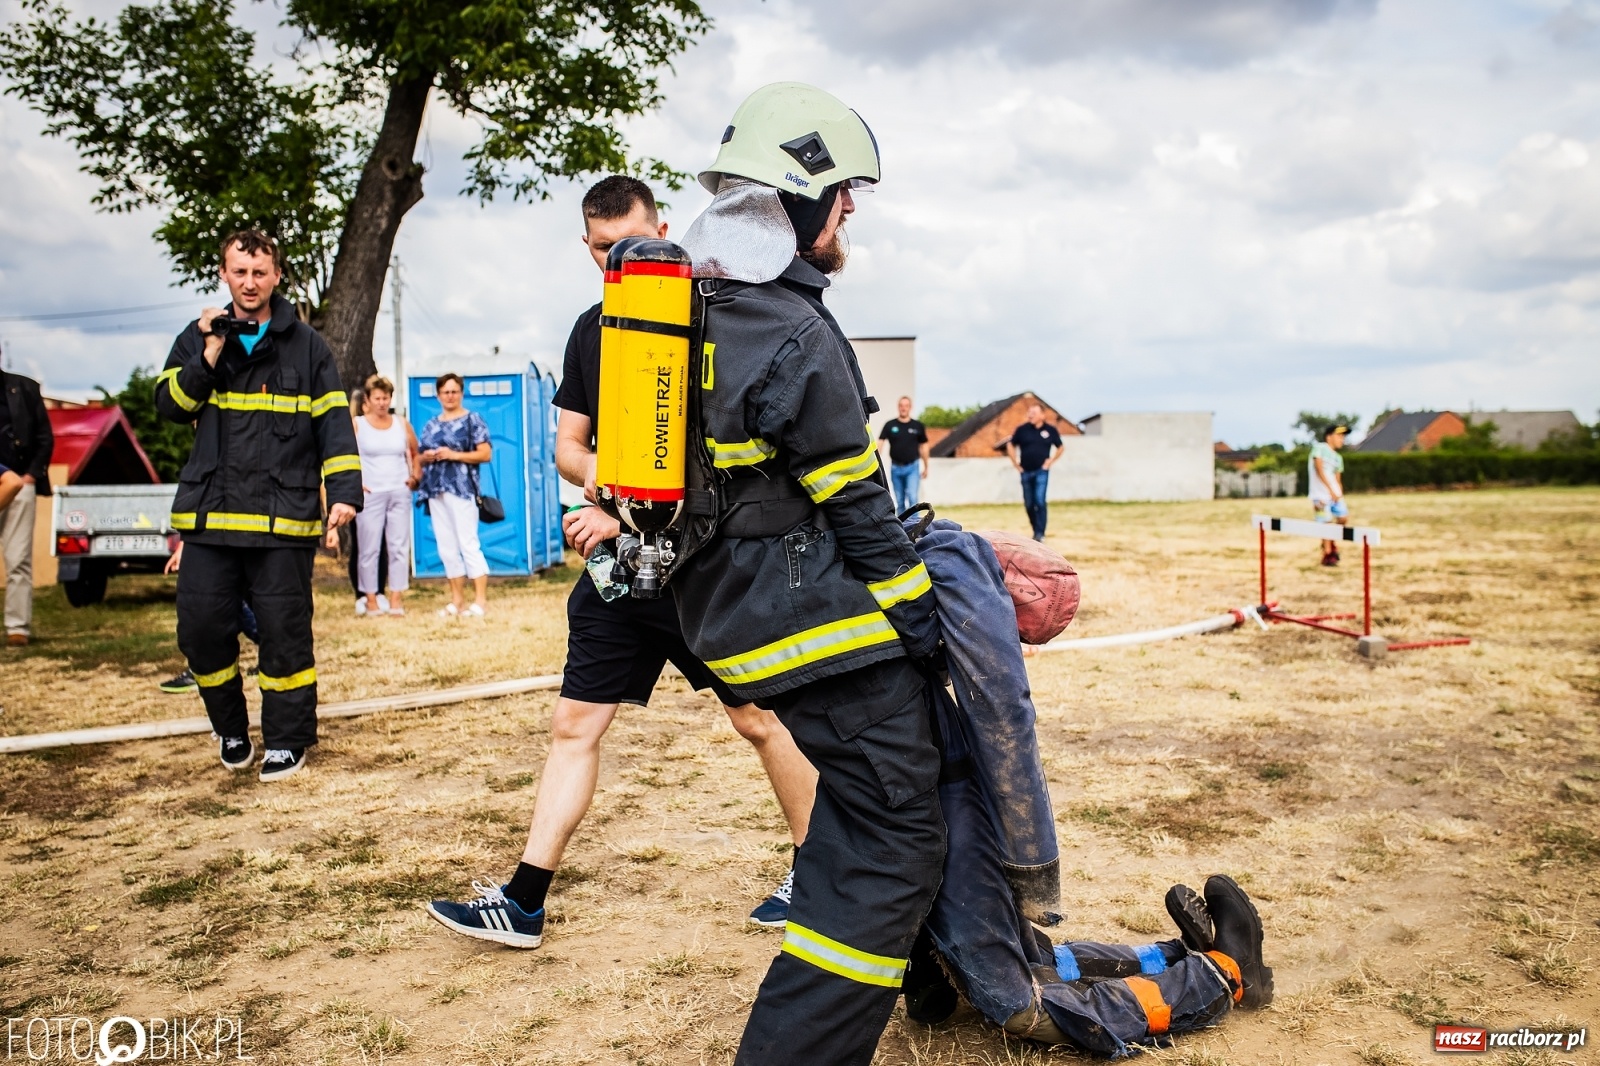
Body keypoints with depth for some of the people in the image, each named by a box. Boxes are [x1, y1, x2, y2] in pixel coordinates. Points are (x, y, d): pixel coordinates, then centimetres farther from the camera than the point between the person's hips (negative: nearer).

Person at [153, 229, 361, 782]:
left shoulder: (306, 345, 6)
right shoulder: (197, 338, 13)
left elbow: (334, 422, 1)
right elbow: (168, 404, 4)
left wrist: (344, 490, -10)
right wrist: (208, 357, -10)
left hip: (283, 519, -3)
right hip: (209, 517, 3)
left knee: (285, 633, 0)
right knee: (200, 630, 3)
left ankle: (287, 740, 15)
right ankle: (232, 731, 24)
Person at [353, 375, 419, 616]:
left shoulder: (402, 425, 10)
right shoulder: (356, 425, 1)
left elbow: (415, 454, 21)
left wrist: (415, 476, 7)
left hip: (400, 493, 3)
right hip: (370, 494, -3)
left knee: (399, 546, 2)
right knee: (370, 548, -1)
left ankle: (396, 599, 8)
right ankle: (371, 600, 6)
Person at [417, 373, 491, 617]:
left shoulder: (472, 419, 0)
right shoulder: (430, 425, 17)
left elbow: (485, 454, -7)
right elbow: (421, 456, 23)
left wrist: (453, 455, -15)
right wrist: (426, 457, 0)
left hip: (461, 489, -6)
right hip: (436, 490, 7)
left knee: (468, 544, -10)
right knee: (446, 548, 7)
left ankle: (480, 601, -8)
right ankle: (457, 600, 13)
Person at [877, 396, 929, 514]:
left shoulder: (918, 426, 4)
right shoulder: (890, 425, 2)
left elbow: (923, 447, 10)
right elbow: (881, 442, -5)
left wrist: (925, 467, 12)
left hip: (912, 467, -1)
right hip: (896, 468, 1)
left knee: (913, 497, -12)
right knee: (899, 500, 10)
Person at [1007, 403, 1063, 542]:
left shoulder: (1050, 430, 1)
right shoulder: (1022, 429, 1)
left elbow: (1059, 448, 14)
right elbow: (1010, 445, 11)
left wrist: (1051, 461, 3)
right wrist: (1015, 463, 6)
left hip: (1041, 472, -2)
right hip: (1026, 472, 2)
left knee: (1040, 501, -13)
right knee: (1028, 504, 8)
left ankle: (1040, 534, -10)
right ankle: (1036, 530, 24)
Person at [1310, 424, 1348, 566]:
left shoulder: (1338, 458, 17)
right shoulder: (1319, 448, -3)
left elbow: (1338, 480, 16)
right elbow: (1319, 469, -11)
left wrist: (1341, 497, 2)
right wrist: (1331, 490, -14)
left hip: (1335, 493, 7)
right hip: (1321, 494, -7)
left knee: (1344, 517, 1)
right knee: (1327, 523, -6)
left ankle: (1333, 544, 24)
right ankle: (1327, 554, 5)